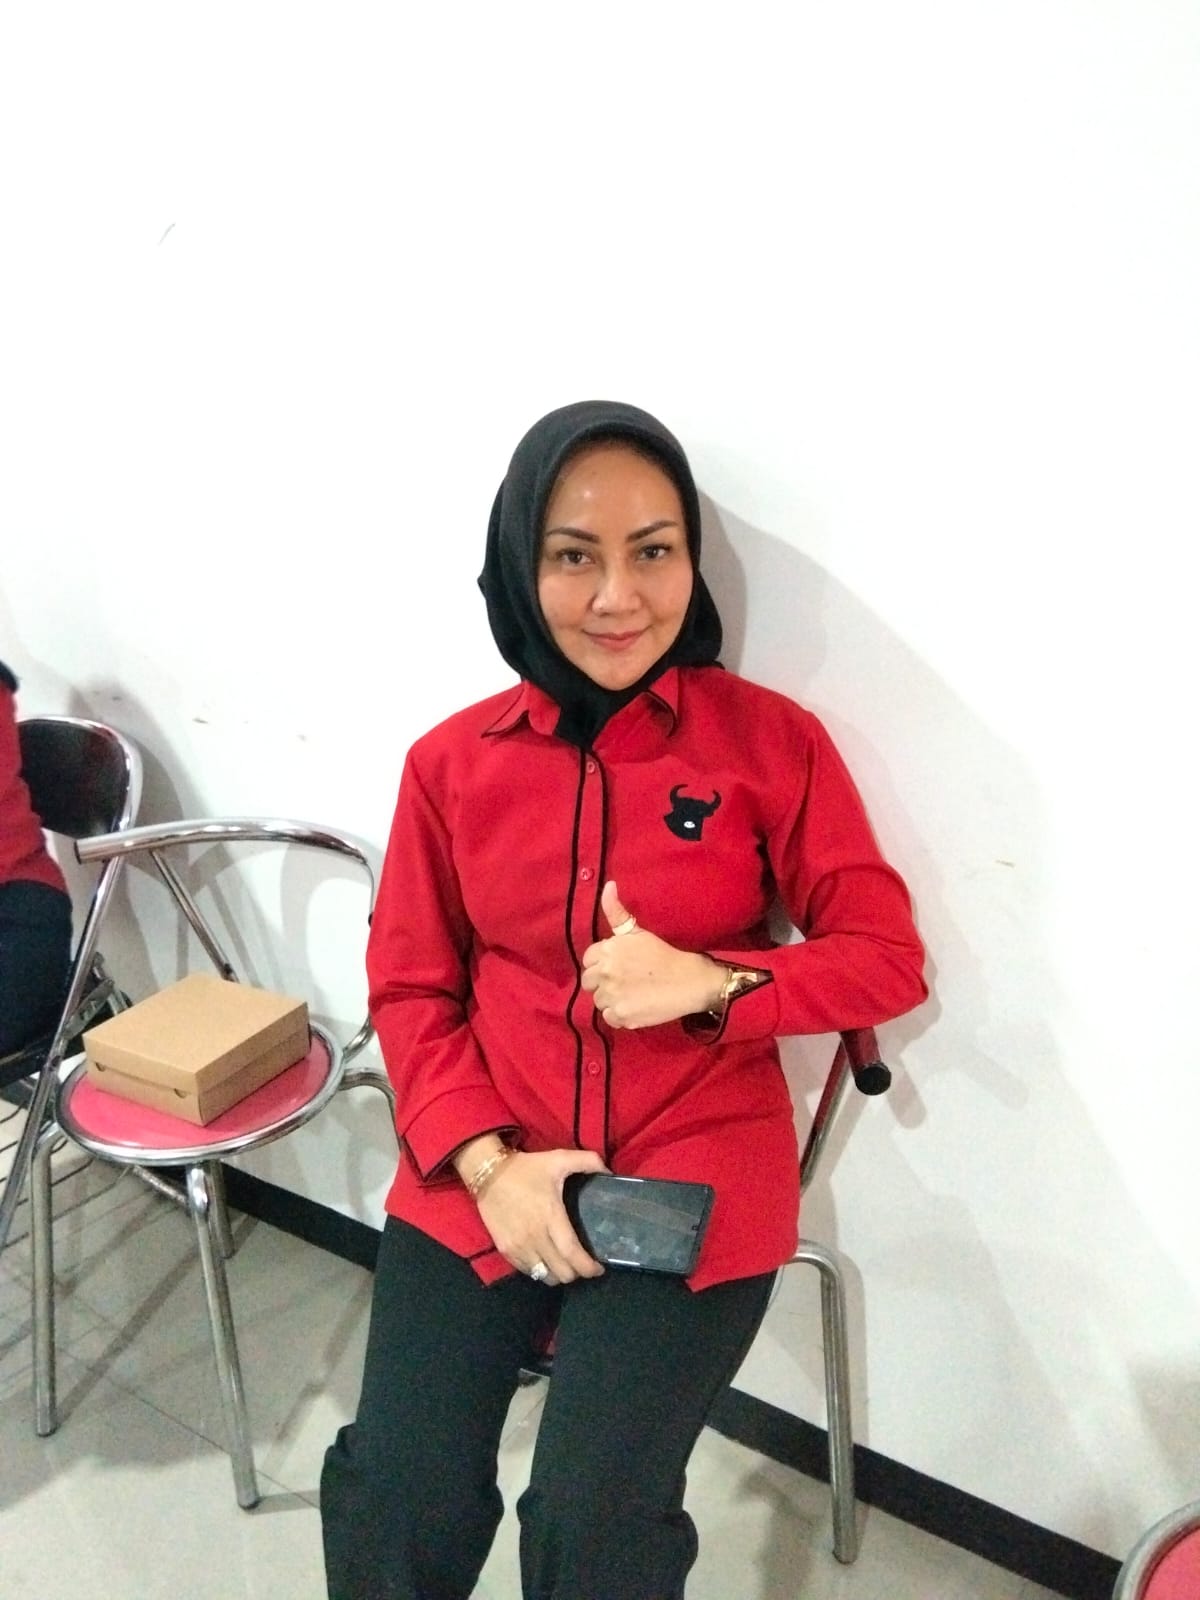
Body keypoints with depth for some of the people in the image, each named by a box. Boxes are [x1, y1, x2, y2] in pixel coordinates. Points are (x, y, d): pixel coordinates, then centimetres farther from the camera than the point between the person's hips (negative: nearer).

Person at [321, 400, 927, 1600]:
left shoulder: (771, 739, -5)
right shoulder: (450, 762, 1)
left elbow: (888, 959, -1)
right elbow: (409, 988, 5)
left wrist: (709, 982, -18)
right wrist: (485, 1162, -9)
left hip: (696, 1173, -1)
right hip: (479, 1173, 2)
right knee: (394, 1501, -10)